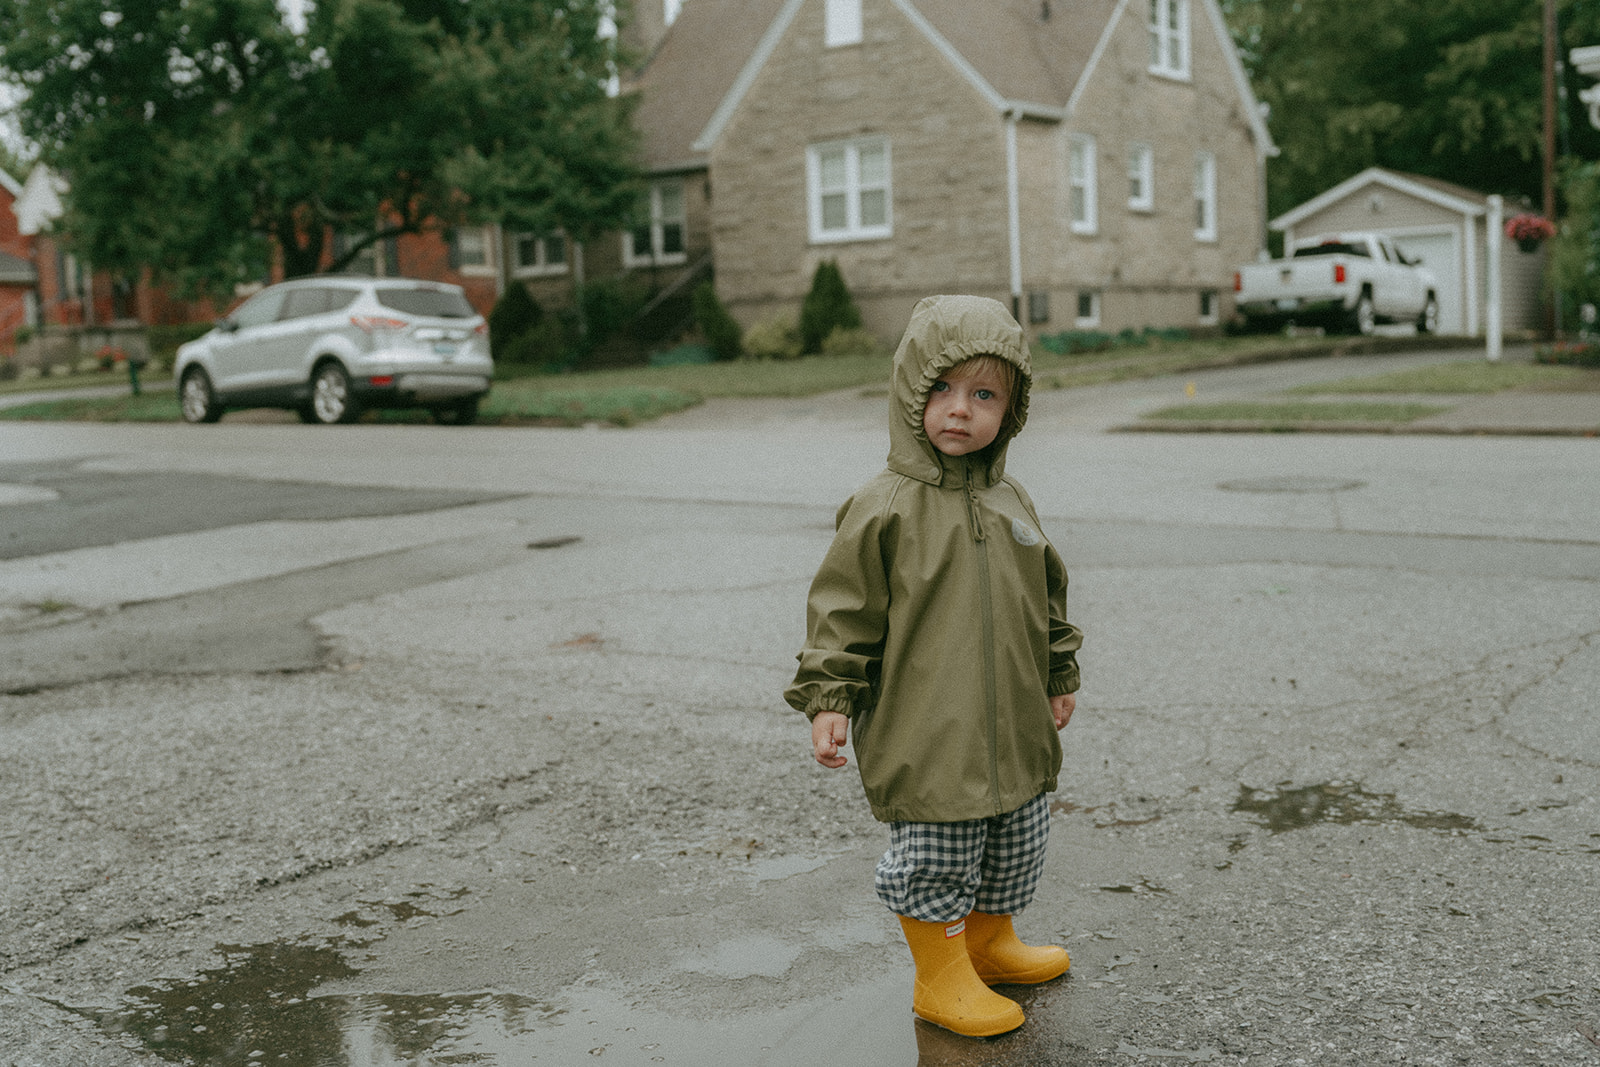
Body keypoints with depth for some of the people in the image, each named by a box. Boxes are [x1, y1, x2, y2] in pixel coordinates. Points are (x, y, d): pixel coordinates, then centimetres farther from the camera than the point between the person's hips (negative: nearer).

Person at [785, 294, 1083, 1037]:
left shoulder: (1009, 503, 7)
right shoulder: (884, 511, -12)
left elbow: (1046, 599, 19)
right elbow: (842, 609, -10)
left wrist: (1060, 678, 23)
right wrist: (829, 699, -14)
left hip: (1013, 730, 7)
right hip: (923, 742, -6)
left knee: (1014, 853, 20)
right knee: (934, 862, 2)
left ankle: (990, 943, 43)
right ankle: (942, 977, 23)